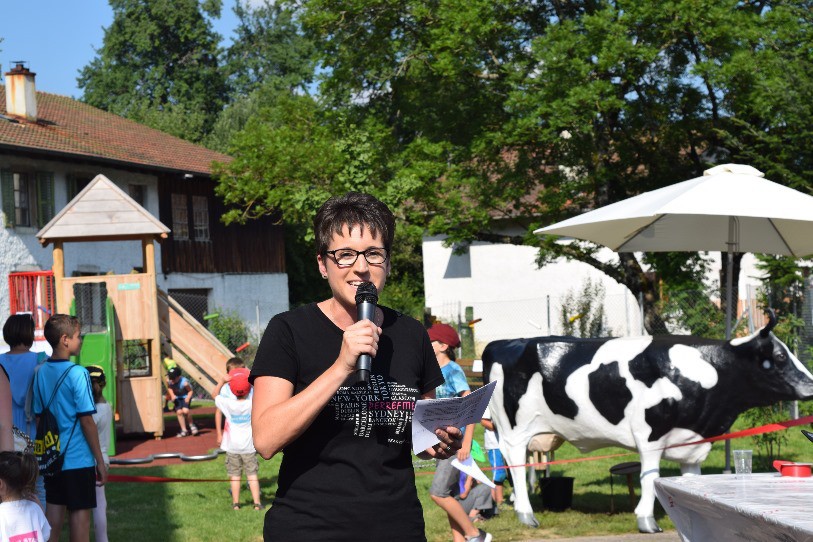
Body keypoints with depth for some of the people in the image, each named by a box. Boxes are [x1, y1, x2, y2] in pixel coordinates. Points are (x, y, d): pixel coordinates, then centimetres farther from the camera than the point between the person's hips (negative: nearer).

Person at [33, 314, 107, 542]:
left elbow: (38, 417, 11)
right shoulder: (77, 374, -13)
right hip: (78, 458, -6)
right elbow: (86, 421, -13)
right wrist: (100, 461, -7)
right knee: (80, 513, 1)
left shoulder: (41, 372, 6)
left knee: (54, 511, 9)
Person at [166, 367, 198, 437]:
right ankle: (184, 430, 5)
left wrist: (188, 398, -30)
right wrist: (172, 395, -11)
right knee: (179, 412, -8)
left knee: (185, 410, -24)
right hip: (176, 397, 4)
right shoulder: (168, 381, -21)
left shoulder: (184, 382, -33)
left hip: (185, 397, -4)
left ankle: (192, 425, 1)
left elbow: (190, 391, -15)